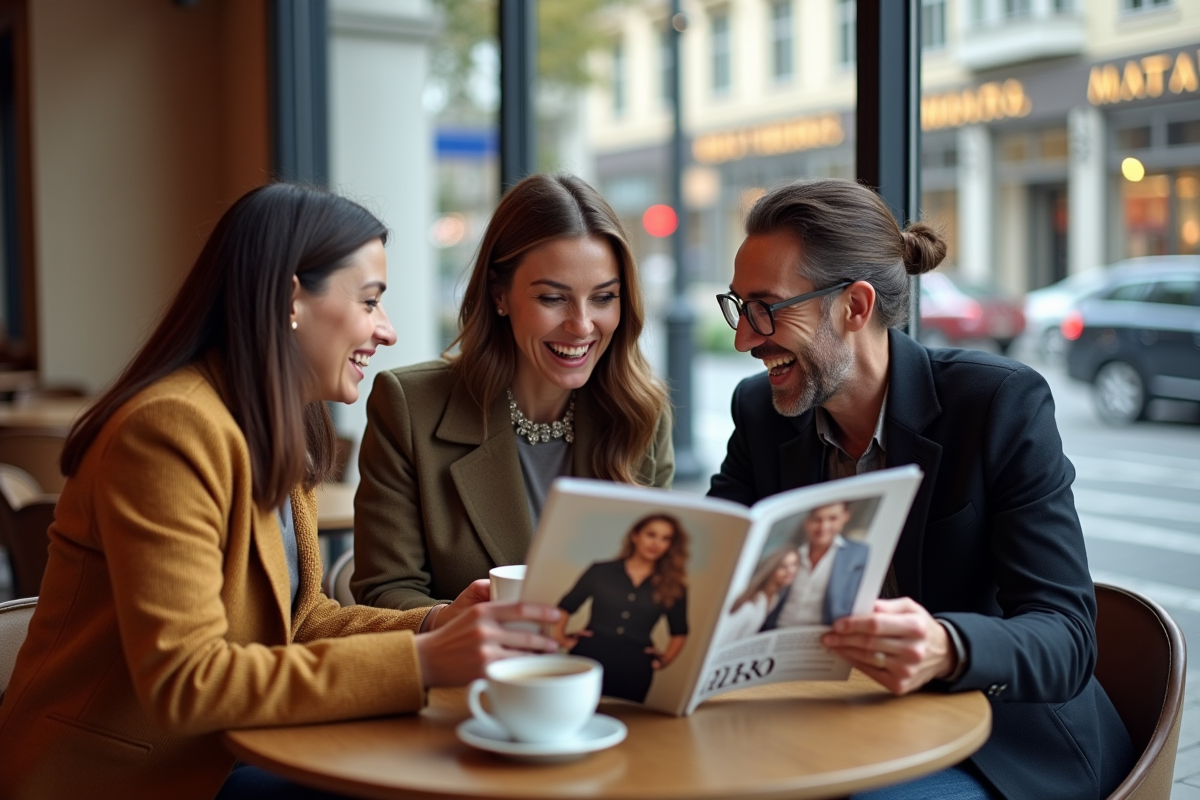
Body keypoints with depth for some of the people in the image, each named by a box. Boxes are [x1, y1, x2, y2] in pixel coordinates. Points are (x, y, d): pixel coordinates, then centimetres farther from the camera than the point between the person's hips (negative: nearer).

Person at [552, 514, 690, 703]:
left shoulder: (673, 587, 9)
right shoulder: (601, 572, 6)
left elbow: (679, 633, 17)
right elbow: (564, 607, 10)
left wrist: (664, 660, 3)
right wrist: (560, 638, -3)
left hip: (634, 669, 1)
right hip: (588, 658, -1)